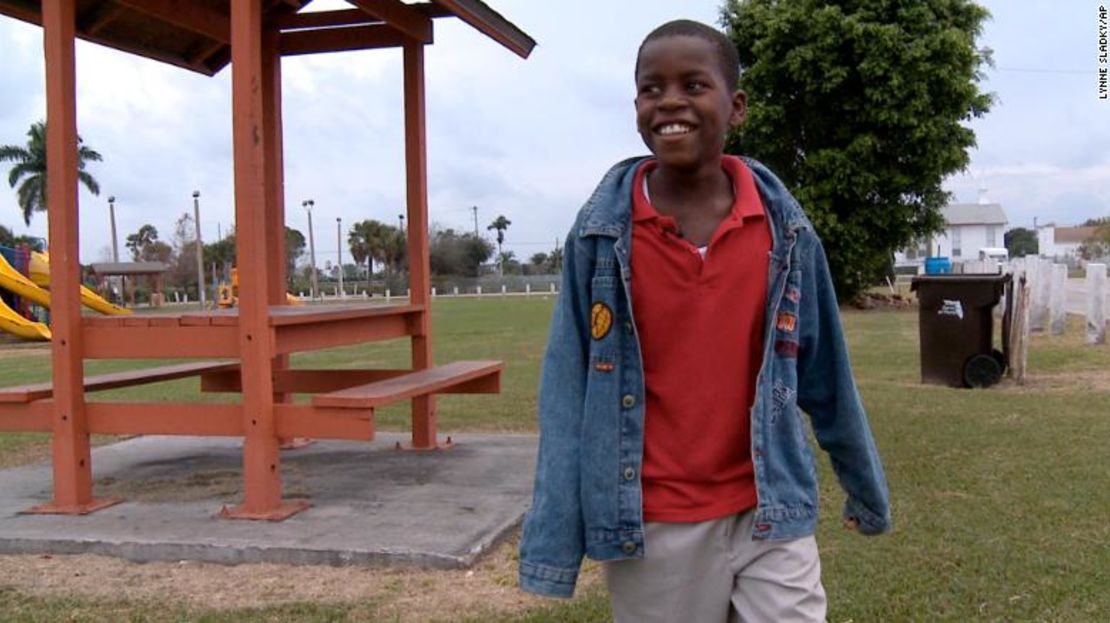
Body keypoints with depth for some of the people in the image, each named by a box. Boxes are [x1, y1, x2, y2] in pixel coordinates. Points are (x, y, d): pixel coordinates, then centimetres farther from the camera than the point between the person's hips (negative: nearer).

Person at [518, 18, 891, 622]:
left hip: (771, 515, 1)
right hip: (650, 528, -1)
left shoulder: (785, 228, -3)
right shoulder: (600, 233, -7)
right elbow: (568, 391, -5)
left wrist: (866, 489, 16)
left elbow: (825, 376, 7)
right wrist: (553, 541, -8)